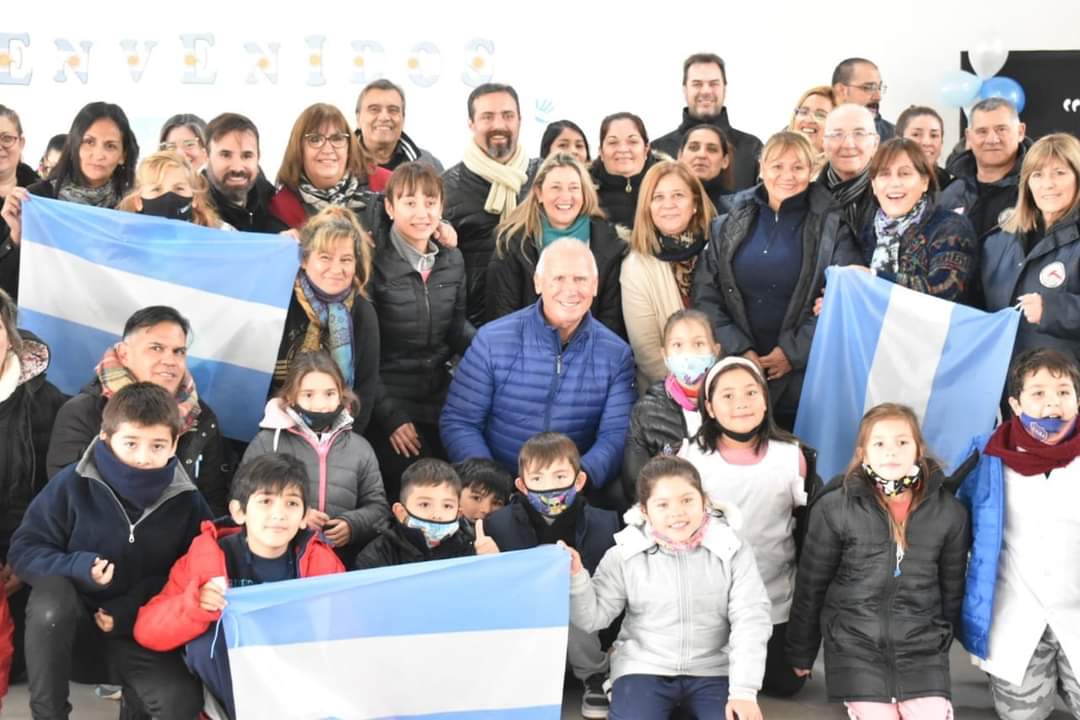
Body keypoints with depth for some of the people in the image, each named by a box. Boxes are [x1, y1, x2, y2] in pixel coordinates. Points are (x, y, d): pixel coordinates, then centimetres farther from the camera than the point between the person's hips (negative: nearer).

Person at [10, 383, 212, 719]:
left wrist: (132, 610, -16)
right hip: (74, 627, 0)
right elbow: (23, 550, -8)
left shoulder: (187, 502, -6)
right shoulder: (73, 484, -10)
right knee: (52, 593, -36)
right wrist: (78, 568, -27)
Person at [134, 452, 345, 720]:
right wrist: (196, 605, -30)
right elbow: (147, 630, -13)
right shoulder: (207, 556, -9)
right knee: (209, 639, -26)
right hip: (230, 675, -1)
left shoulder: (321, 562, -6)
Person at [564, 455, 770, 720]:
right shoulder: (625, 556, -3)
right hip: (643, 668, 0)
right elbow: (593, 616, 0)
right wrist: (575, 577, -19)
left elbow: (750, 621, -7)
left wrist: (744, 691, -16)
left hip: (712, 671, 0)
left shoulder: (731, 551, -4)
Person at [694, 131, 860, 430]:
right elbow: (706, 295, 5)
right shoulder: (729, 228, 10)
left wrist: (793, 352, -12)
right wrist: (741, 350, -7)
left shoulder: (832, 229, 2)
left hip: (803, 376, -2)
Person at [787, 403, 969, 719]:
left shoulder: (948, 510, -2)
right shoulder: (835, 508, -9)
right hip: (855, 645, -2)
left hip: (921, 647, 2)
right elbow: (811, 584, 0)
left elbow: (952, 587, 10)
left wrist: (943, 642, 16)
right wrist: (802, 652, 6)